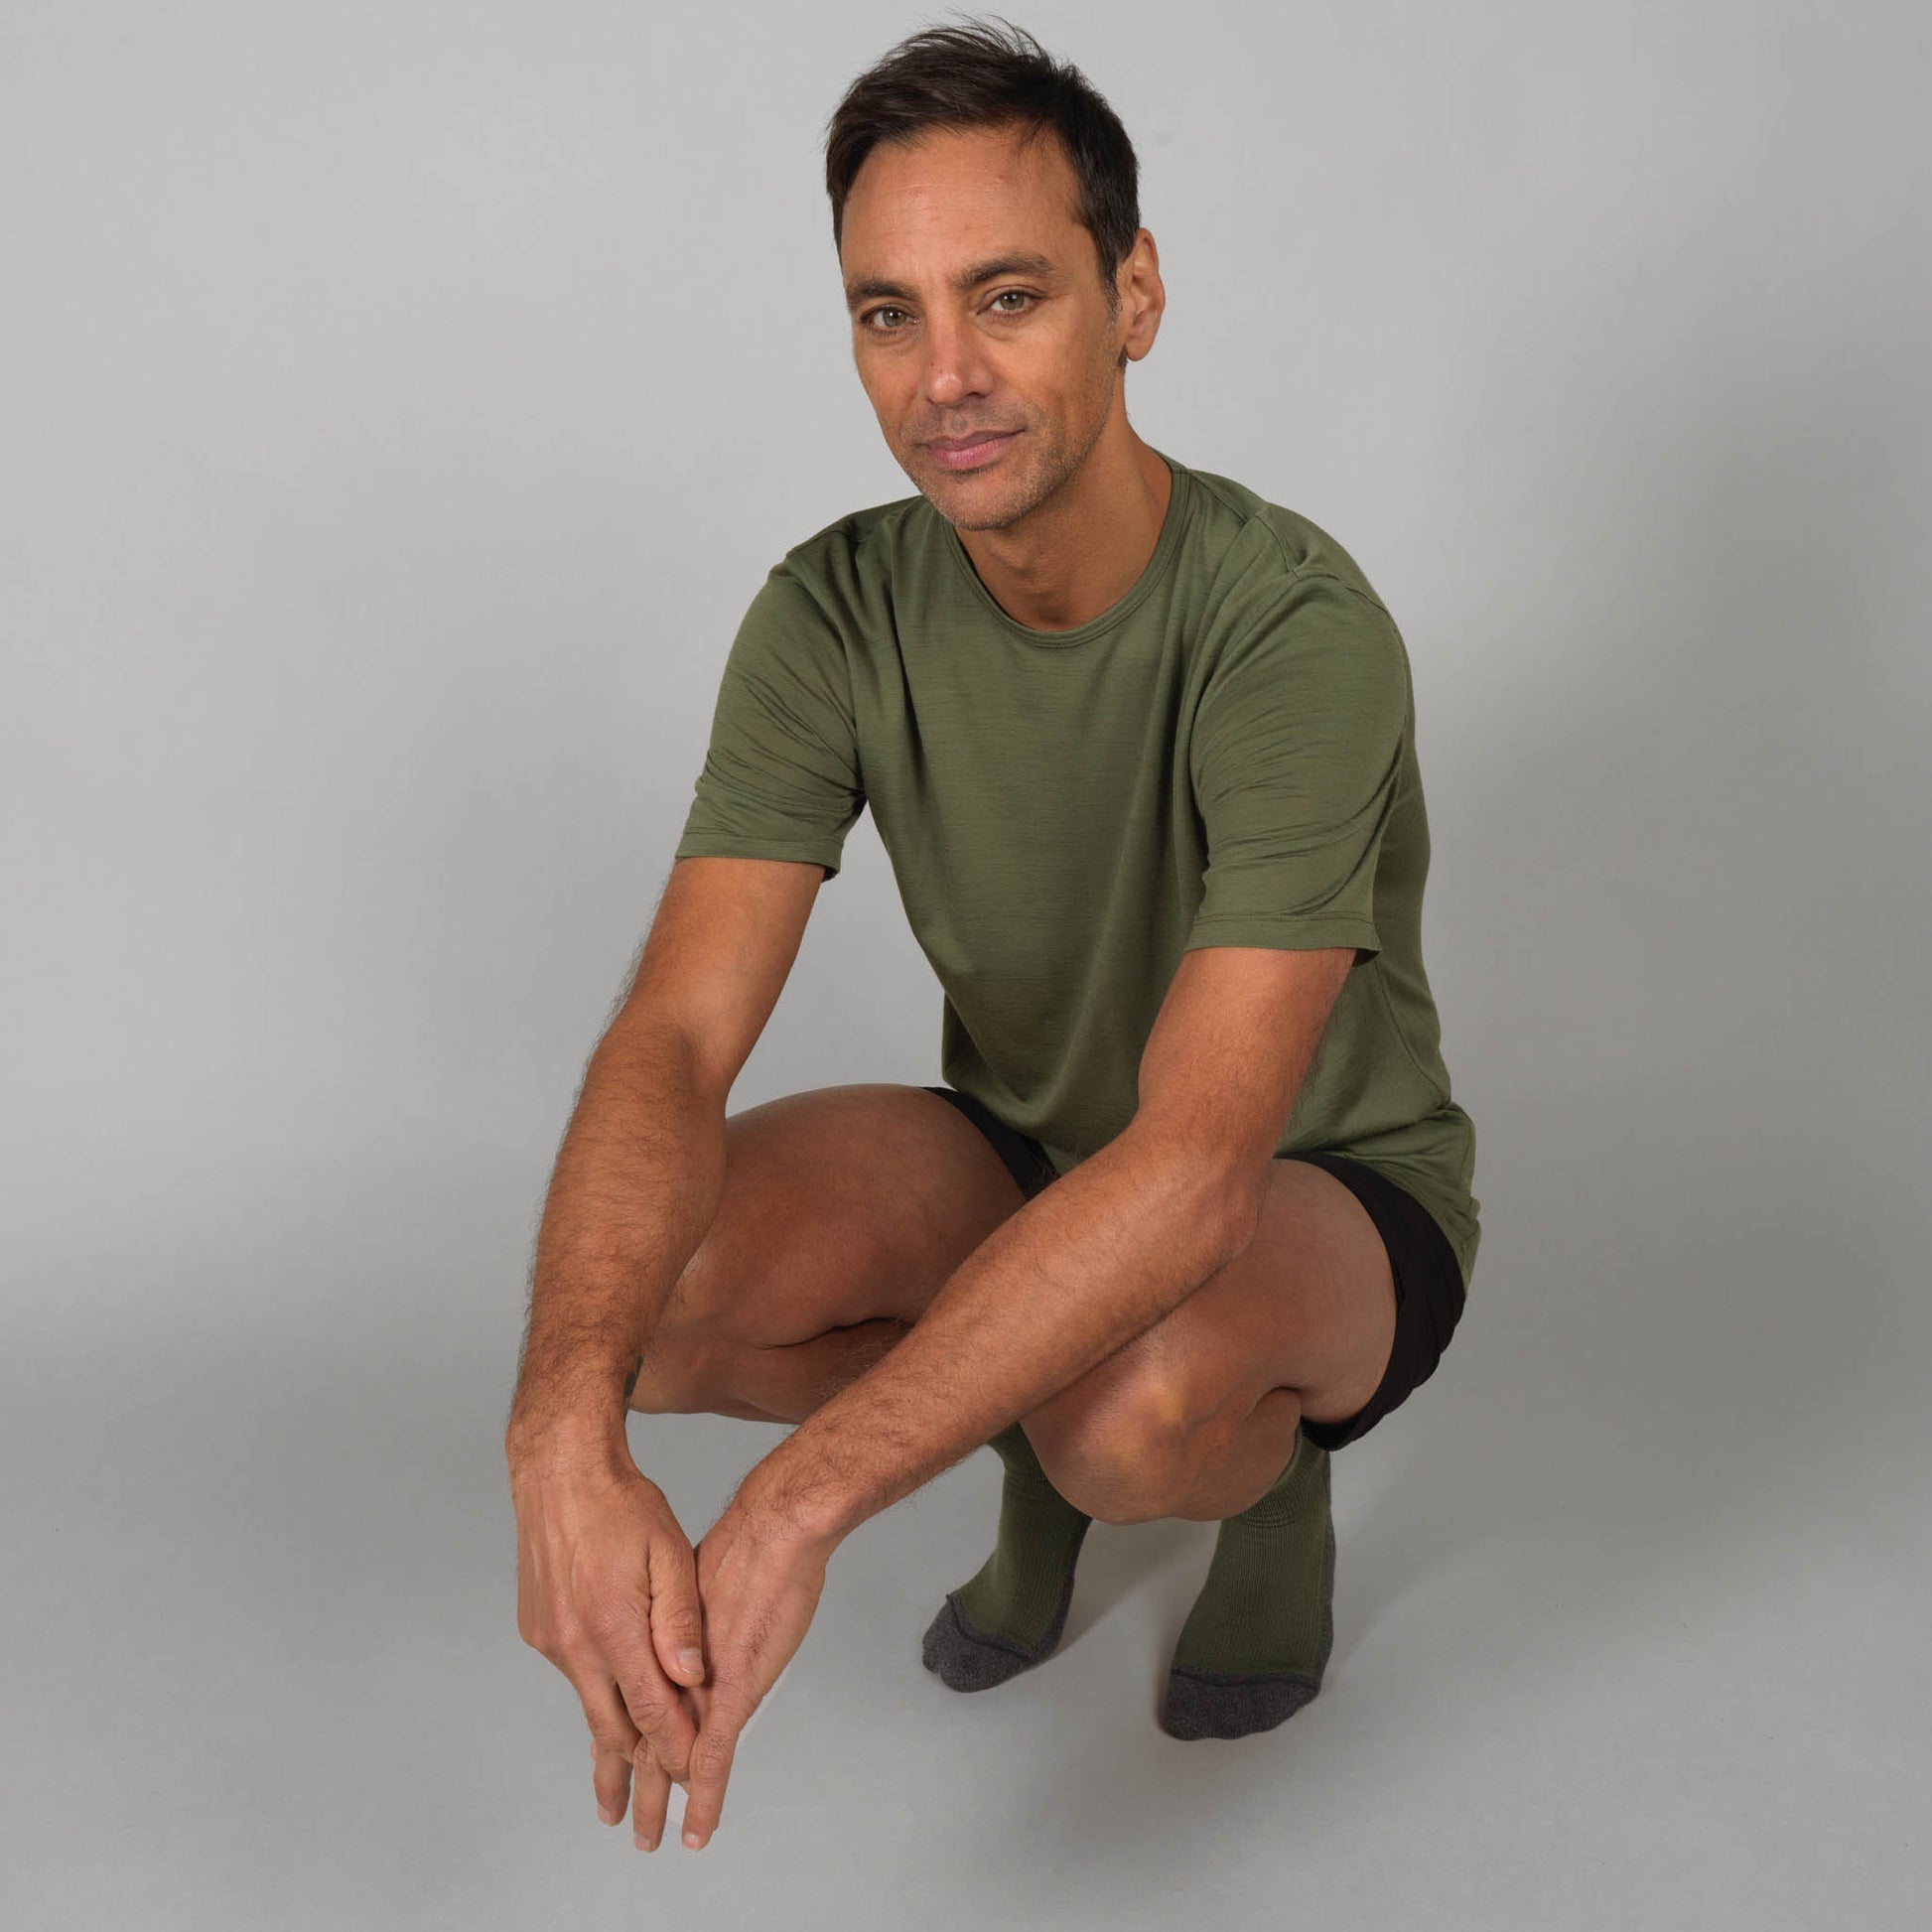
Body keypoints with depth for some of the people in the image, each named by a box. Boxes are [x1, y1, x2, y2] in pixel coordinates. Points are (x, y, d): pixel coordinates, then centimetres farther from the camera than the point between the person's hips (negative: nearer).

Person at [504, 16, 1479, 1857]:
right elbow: (674, 1036, -24)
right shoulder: (837, 615, -15)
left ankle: (1276, 1471, 1)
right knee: (633, 1285, -22)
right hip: (1026, 1148, 5)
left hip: (1327, 1192, -4)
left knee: (1136, 1403, -40)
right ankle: (1039, 1438, 8)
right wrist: (565, 1431, -44)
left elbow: (1198, 1166, -39)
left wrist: (796, 1502, -46)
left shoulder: (1294, 627, -30)